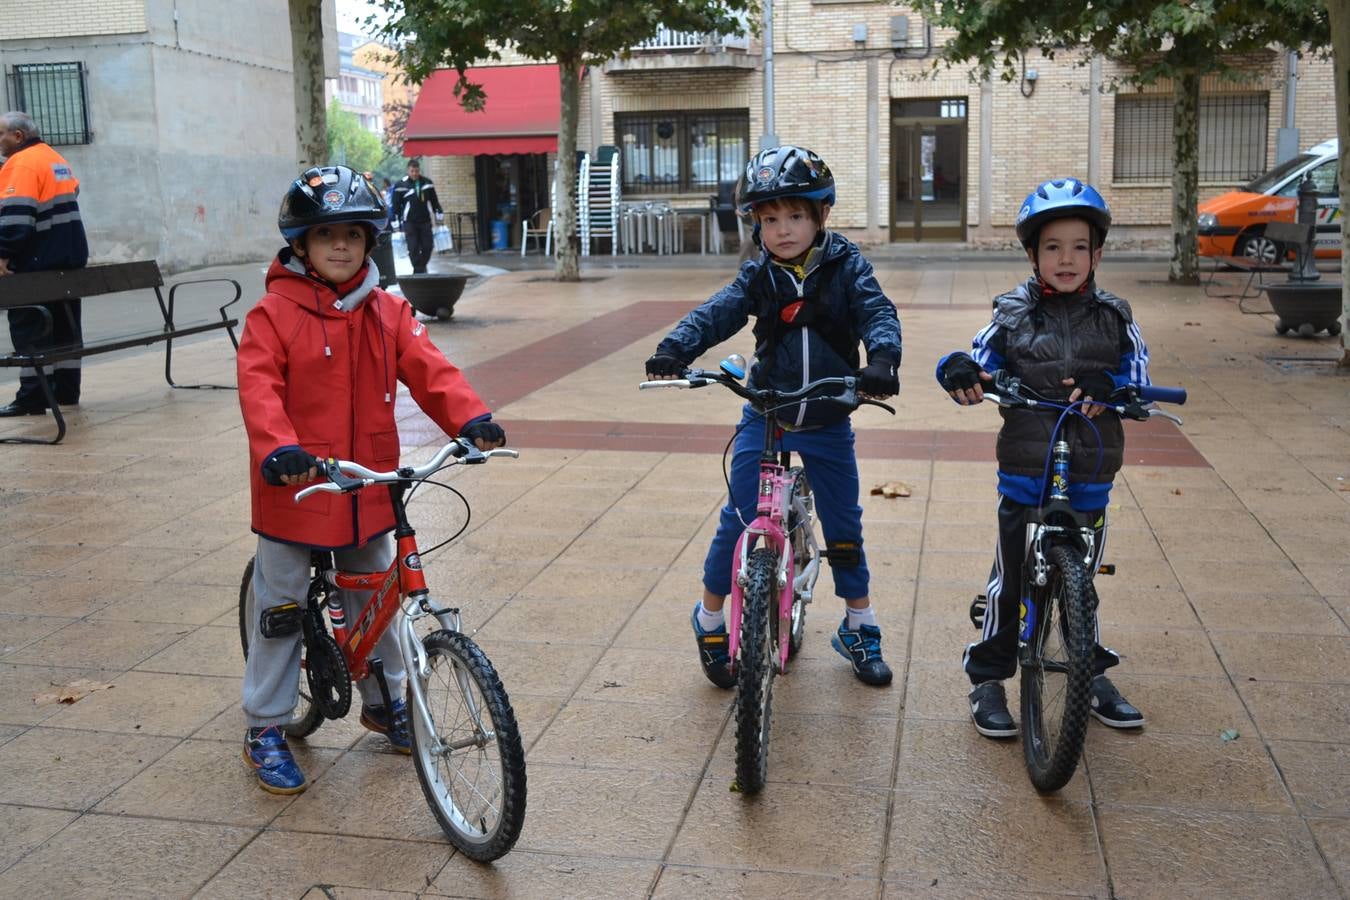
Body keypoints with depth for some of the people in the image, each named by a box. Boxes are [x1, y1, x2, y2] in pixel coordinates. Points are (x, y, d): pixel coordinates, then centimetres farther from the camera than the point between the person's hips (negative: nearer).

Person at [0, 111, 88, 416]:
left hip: (37, 263, -9)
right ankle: (67, 391, 18)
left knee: (30, 329, -5)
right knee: (65, 325, 13)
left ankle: (33, 397, -6)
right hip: (71, 258, 9)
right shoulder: (57, 159, 16)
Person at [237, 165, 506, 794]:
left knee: (378, 600, 18)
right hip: (297, 486, -4)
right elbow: (259, 390, -21)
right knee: (281, 611, 8)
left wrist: (470, 418, -24)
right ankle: (265, 730, 23)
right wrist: (279, 451, -38)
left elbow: (428, 369, -7)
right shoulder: (273, 314, -10)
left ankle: (384, 702, 39)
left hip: (368, 490, 4)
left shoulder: (387, 313, 3)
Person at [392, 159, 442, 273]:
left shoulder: (427, 183, 7)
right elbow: (396, 205, 1)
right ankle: (418, 270, 2)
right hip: (409, 222, -2)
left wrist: (439, 214, 10)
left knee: (427, 246, 2)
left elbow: (434, 201, 15)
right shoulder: (401, 185, -2)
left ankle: (422, 266, 23)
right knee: (413, 248, -6)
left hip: (425, 221, 3)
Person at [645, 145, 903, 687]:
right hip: (766, 416, 0)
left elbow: (876, 313, -20)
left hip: (828, 423, 0)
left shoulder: (846, 268, -7)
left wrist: (882, 359, -42)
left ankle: (859, 630, 27)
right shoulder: (758, 277, -5)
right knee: (738, 520, -3)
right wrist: (675, 348, -37)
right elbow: (718, 313, -18)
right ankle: (710, 619, 18)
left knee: (844, 526, 9)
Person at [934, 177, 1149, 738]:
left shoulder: (1114, 319, 4)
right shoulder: (1012, 316, 1)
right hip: (1024, 471, -2)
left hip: (1090, 475, 2)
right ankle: (987, 680, 16)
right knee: (1011, 578, 3)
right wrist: (960, 370, -27)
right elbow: (980, 368, -3)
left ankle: (1092, 675, 32)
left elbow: (1138, 380, 1)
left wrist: (1107, 386, -21)